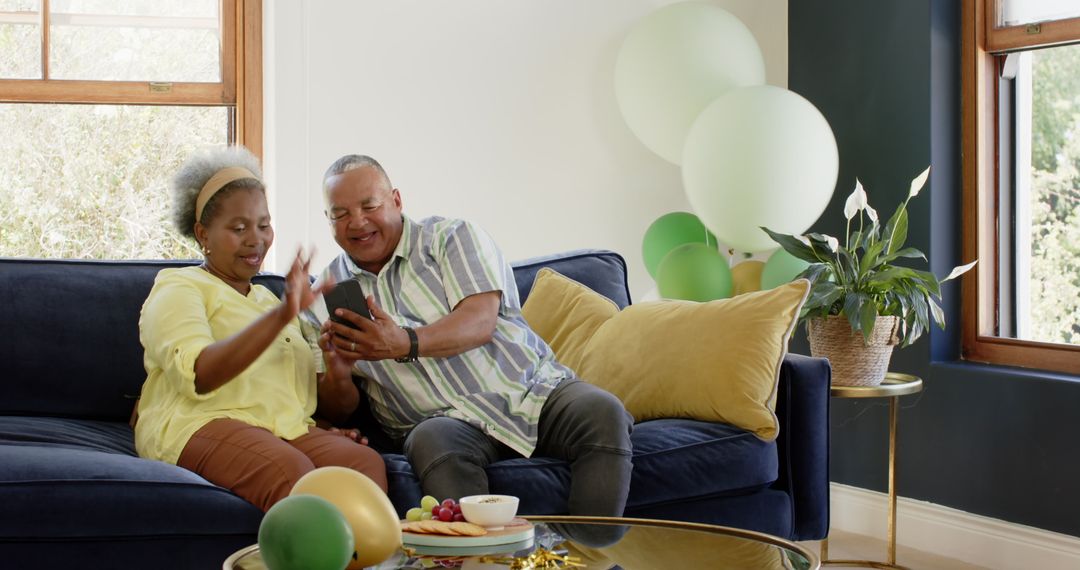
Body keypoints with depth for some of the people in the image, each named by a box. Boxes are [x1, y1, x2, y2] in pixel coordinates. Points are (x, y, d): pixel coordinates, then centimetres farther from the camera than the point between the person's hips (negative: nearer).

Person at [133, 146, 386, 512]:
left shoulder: (271, 300, 30)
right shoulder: (178, 287, 10)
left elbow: (325, 399, 23)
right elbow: (197, 375, -13)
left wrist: (338, 379, -3)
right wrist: (280, 316, -23)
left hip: (288, 430, 5)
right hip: (200, 426, -5)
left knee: (367, 462, -29)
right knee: (291, 470, -38)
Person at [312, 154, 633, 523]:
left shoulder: (451, 238, 6)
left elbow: (482, 320, -12)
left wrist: (405, 344, -28)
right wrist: (335, 364, -15)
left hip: (534, 391, 0)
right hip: (447, 418, 0)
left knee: (603, 413, -28)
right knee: (433, 442, -36)